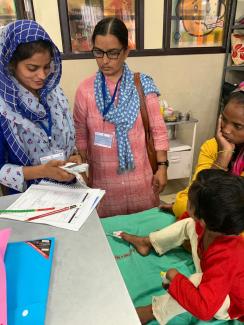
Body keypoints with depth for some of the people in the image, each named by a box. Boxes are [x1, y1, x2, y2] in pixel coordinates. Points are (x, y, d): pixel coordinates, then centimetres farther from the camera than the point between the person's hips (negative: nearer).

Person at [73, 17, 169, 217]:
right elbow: (80, 136, 2)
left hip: (139, 175, 0)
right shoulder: (85, 90, -5)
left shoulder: (142, 86, -8)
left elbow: (158, 130, -3)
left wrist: (162, 167, -5)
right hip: (103, 177, 1)